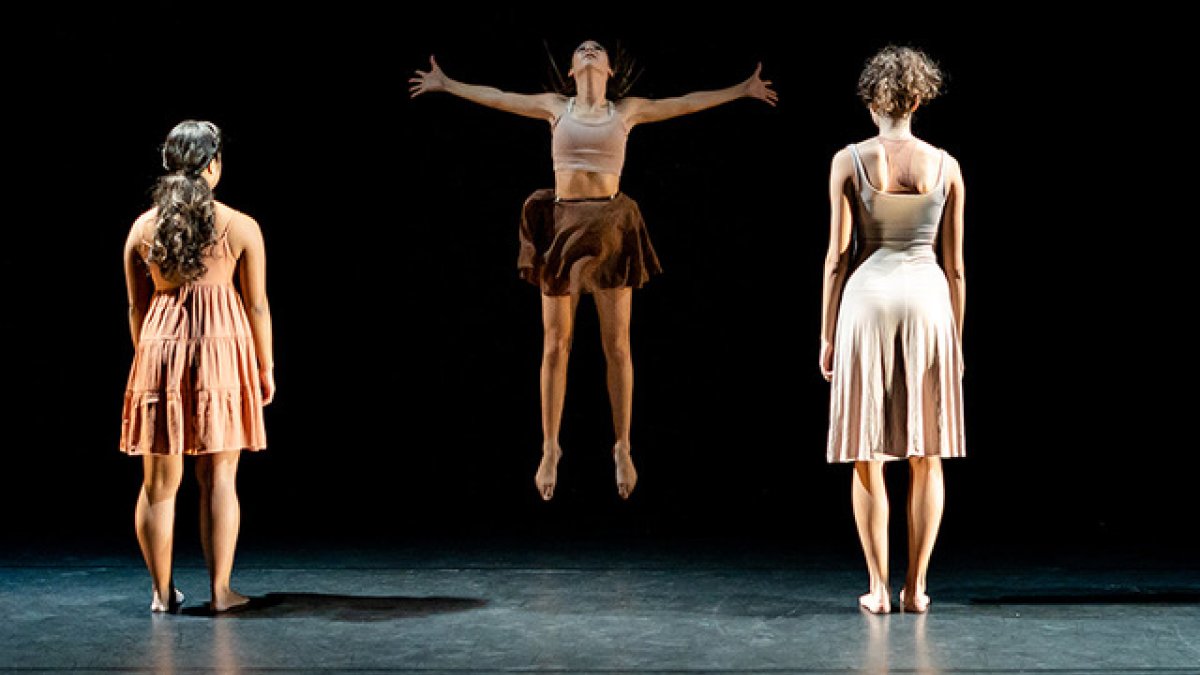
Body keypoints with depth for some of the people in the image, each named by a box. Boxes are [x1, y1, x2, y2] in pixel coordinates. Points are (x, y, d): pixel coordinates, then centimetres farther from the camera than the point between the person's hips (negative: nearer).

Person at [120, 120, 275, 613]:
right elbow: (257, 305, -1)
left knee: (159, 481, 8)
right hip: (222, 349, -2)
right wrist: (265, 368, 9)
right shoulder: (240, 227, -2)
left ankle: (162, 592, 14)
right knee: (219, 478, 3)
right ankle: (220, 590, 5)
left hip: (158, 350, 3)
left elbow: (136, 306, 11)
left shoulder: (142, 227, 6)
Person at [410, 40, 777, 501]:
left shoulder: (627, 111, 9)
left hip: (610, 227, 0)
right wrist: (446, 84, 17)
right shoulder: (556, 106, 10)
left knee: (617, 347, 1)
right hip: (562, 225, 0)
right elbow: (495, 97, 15)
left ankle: (622, 448, 10)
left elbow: (687, 103, 12)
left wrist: (743, 90, 13)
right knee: (555, 345, 2)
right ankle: (550, 449, 10)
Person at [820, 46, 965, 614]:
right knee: (926, 456, 8)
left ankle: (878, 588, 4)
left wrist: (827, 336, 3)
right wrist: (956, 339, 13)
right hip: (927, 297, 1)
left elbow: (837, 256, -4)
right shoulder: (944, 166, 2)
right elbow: (955, 264, 5)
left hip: (867, 296, -1)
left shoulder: (849, 161, -3)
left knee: (868, 456, 5)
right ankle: (916, 586, 9)